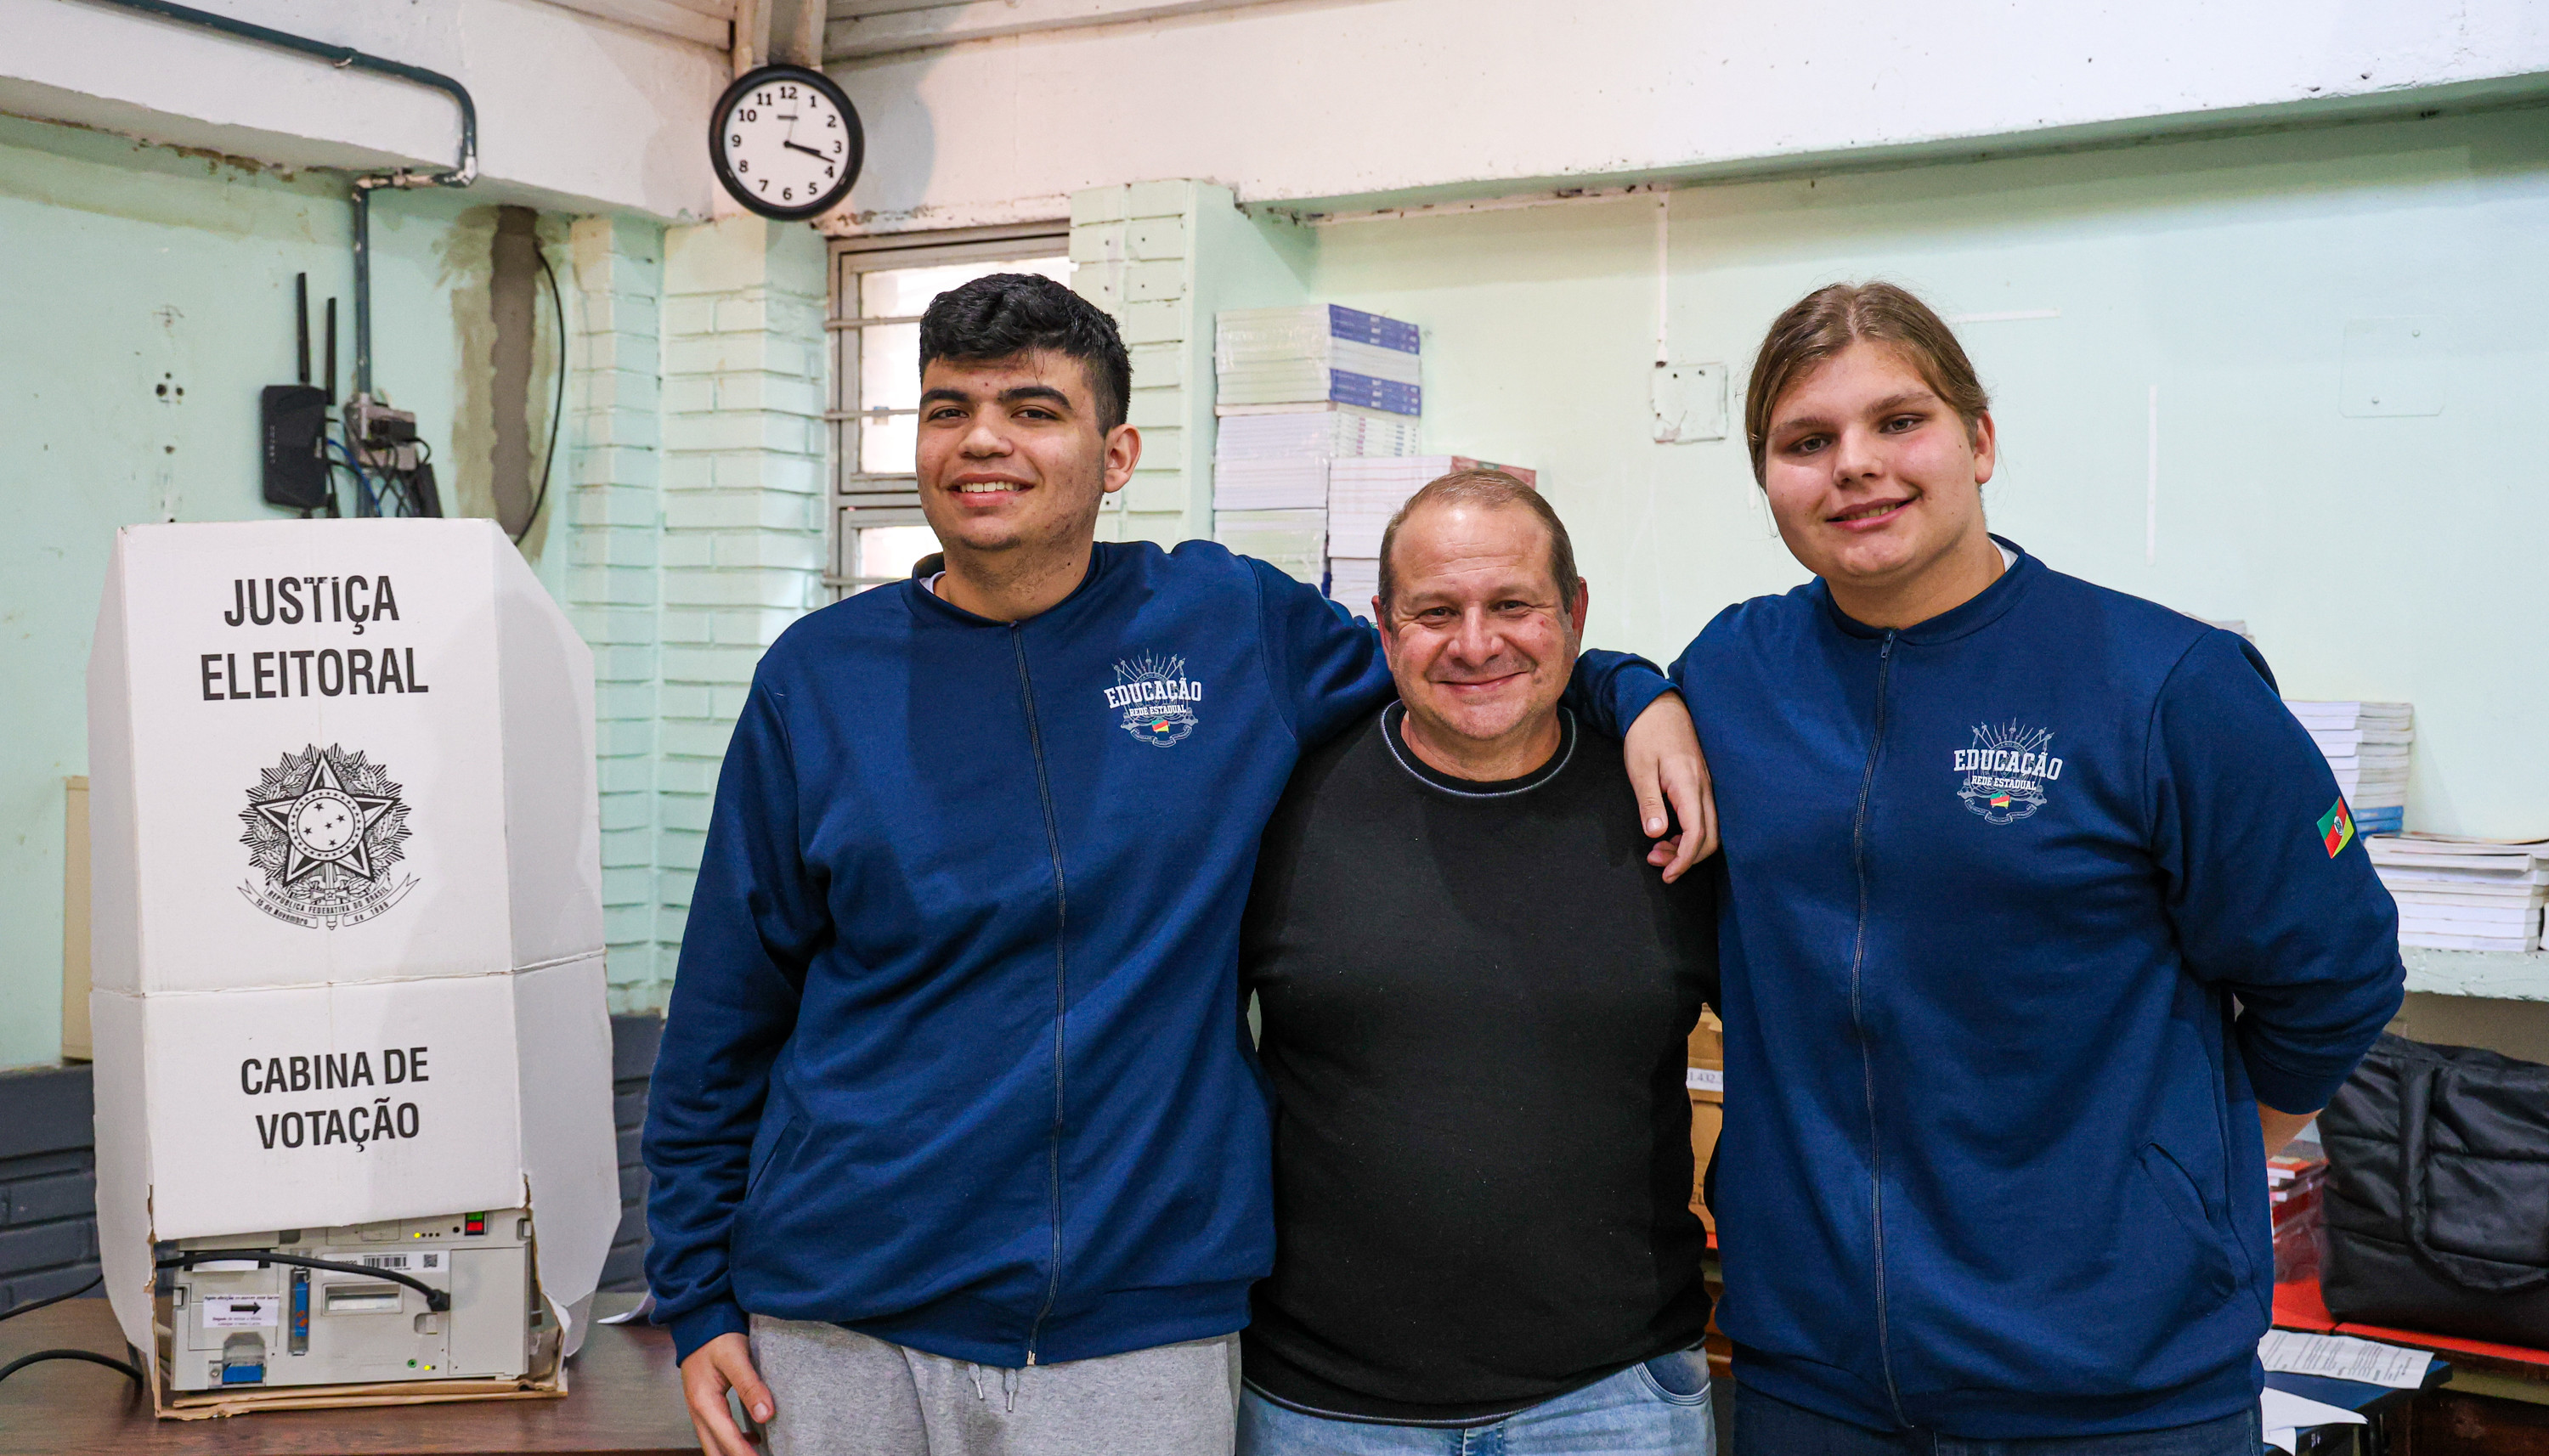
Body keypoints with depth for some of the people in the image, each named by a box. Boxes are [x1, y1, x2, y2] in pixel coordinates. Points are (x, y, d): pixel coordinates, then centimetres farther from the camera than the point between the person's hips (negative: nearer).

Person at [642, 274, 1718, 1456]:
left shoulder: (1232, 620, -1)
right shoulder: (816, 678, 0)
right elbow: (725, 1015, 4)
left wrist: (1635, 696, -3)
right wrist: (698, 1297, 4)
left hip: (1143, 1328, 0)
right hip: (847, 1326, 1)